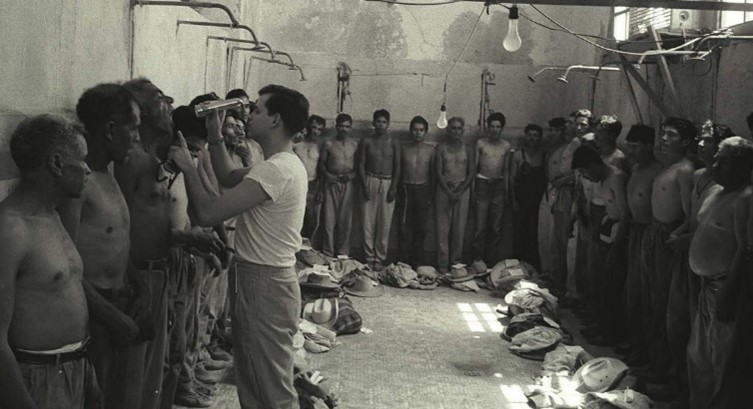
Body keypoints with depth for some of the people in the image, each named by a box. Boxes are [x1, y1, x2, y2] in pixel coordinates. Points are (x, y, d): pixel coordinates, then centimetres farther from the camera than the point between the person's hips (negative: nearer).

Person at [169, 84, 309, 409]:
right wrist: (215, 137, 12)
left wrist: (189, 168, -9)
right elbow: (229, 178, 23)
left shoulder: (275, 169, -22)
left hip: (263, 284, -10)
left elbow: (208, 214, -24)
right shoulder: (286, 164, 11)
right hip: (263, 277, 10)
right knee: (251, 379, 20)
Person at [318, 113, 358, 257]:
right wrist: (326, 174, -12)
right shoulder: (328, 144, 5)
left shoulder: (354, 145, 9)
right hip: (331, 183, -1)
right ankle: (328, 253, 3)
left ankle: (343, 252, 12)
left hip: (347, 184, 1)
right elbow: (321, 163, 5)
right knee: (329, 219, -3)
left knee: (346, 221, 2)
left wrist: (352, 175, -9)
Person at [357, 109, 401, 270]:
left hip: (388, 183, 0)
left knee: (384, 223, 0)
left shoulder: (394, 142, 5)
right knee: (368, 222, -2)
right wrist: (365, 185, -7)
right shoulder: (366, 142, 5)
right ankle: (369, 258, 5)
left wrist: (393, 187, -7)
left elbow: (397, 166, 3)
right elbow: (361, 164, 3)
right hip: (370, 181, 0)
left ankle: (380, 258, 7)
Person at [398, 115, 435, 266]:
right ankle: (404, 260, 5)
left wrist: (431, 194, 0)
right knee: (405, 226, 0)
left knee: (421, 227, 3)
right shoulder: (403, 148, 3)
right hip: (406, 189, 0)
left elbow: (433, 173, 5)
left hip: (423, 190, 0)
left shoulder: (430, 149, 2)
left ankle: (417, 259, 14)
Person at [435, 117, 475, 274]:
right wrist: (449, 192, -13)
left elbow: (471, 172, 3)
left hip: (462, 189, 1)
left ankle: (455, 262, 9)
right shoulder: (441, 148, 4)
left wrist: (459, 192, -9)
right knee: (443, 227, -2)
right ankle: (442, 264, 1)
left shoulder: (467, 149, 8)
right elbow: (438, 171, -2)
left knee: (459, 228, 1)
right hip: (444, 189, -1)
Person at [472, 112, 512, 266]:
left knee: (496, 227, 4)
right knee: (480, 226, -6)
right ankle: (477, 258, 0)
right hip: (482, 184, -2)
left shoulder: (506, 146, 7)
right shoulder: (481, 143, 1)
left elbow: (506, 169, 11)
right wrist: (473, 190, -3)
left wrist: (506, 190, 5)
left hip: (499, 185, 3)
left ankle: (490, 258, 13)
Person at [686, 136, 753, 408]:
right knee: (699, 353, 19)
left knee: (723, 358, 1)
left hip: (725, 284, -9)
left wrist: (729, 291, -23)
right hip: (707, 282, 10)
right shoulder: (717, 192, 11)